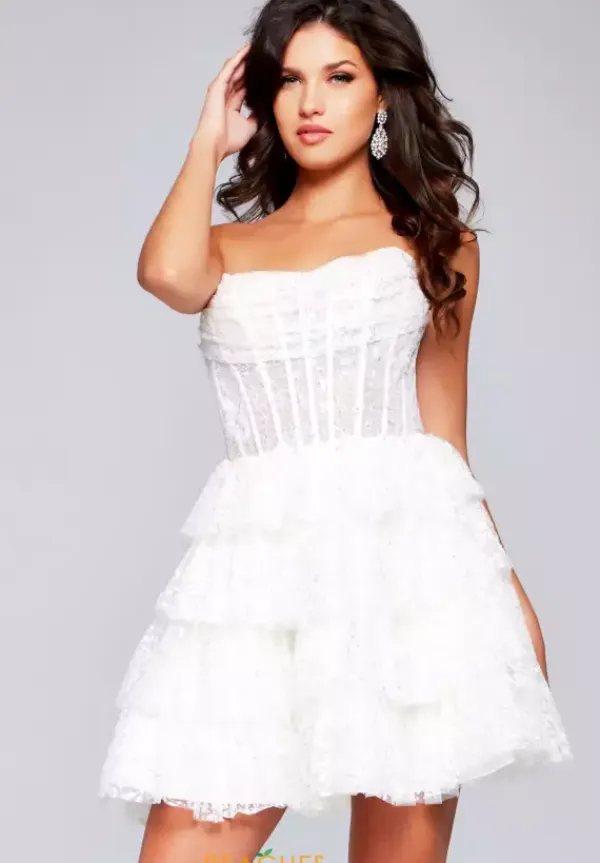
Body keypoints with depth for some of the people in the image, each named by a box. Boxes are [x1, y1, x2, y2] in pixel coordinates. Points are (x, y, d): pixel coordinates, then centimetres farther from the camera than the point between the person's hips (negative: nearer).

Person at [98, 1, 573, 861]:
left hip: (404, 546, -1)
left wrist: (503, 587, 10)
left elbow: (444, 434, 15)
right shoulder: (228, 247, 16)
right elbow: (167, 273, -9)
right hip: (256, 560, 1)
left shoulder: (435, 241, 15)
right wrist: (209, 140, 7)